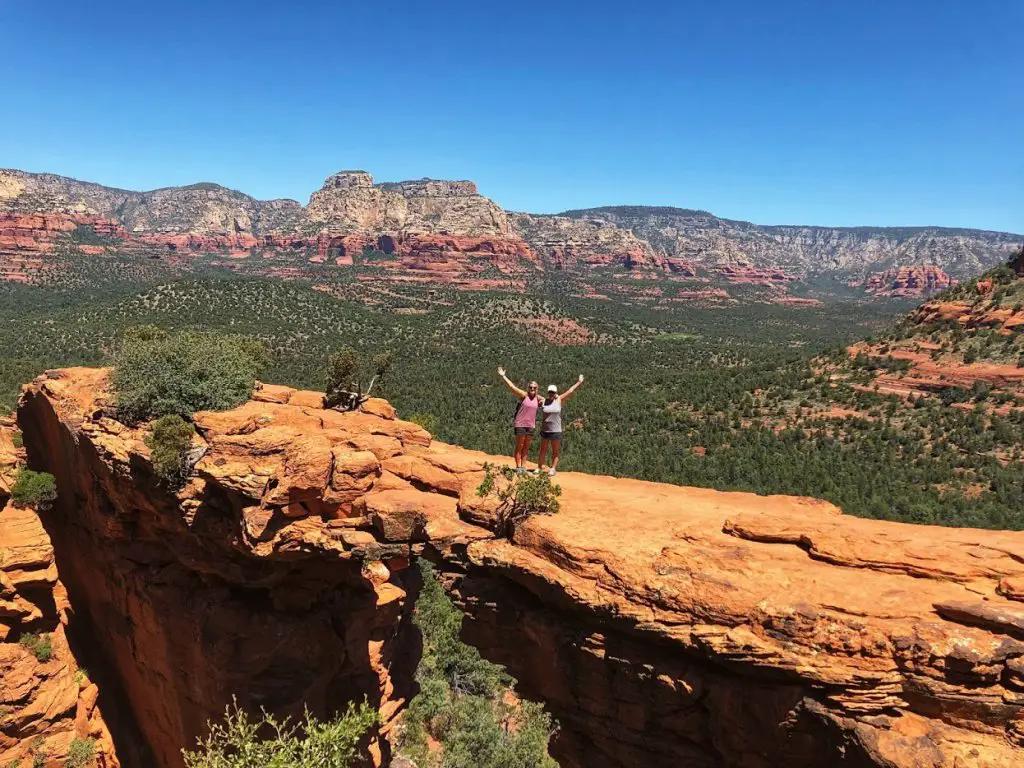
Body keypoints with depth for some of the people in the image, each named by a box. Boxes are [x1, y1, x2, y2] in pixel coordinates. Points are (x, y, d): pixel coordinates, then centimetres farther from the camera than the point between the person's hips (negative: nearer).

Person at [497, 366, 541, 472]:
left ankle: (523, 466, 14)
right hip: (520, 424, -4)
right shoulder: (524, 395, -7)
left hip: (531, 425, 4)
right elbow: (512, 386, -13)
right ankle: (518, 467, 6)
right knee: (519, 446, 1)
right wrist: (503, 376, -17)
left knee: (526, 447, 9)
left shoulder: (538, 398, 6)